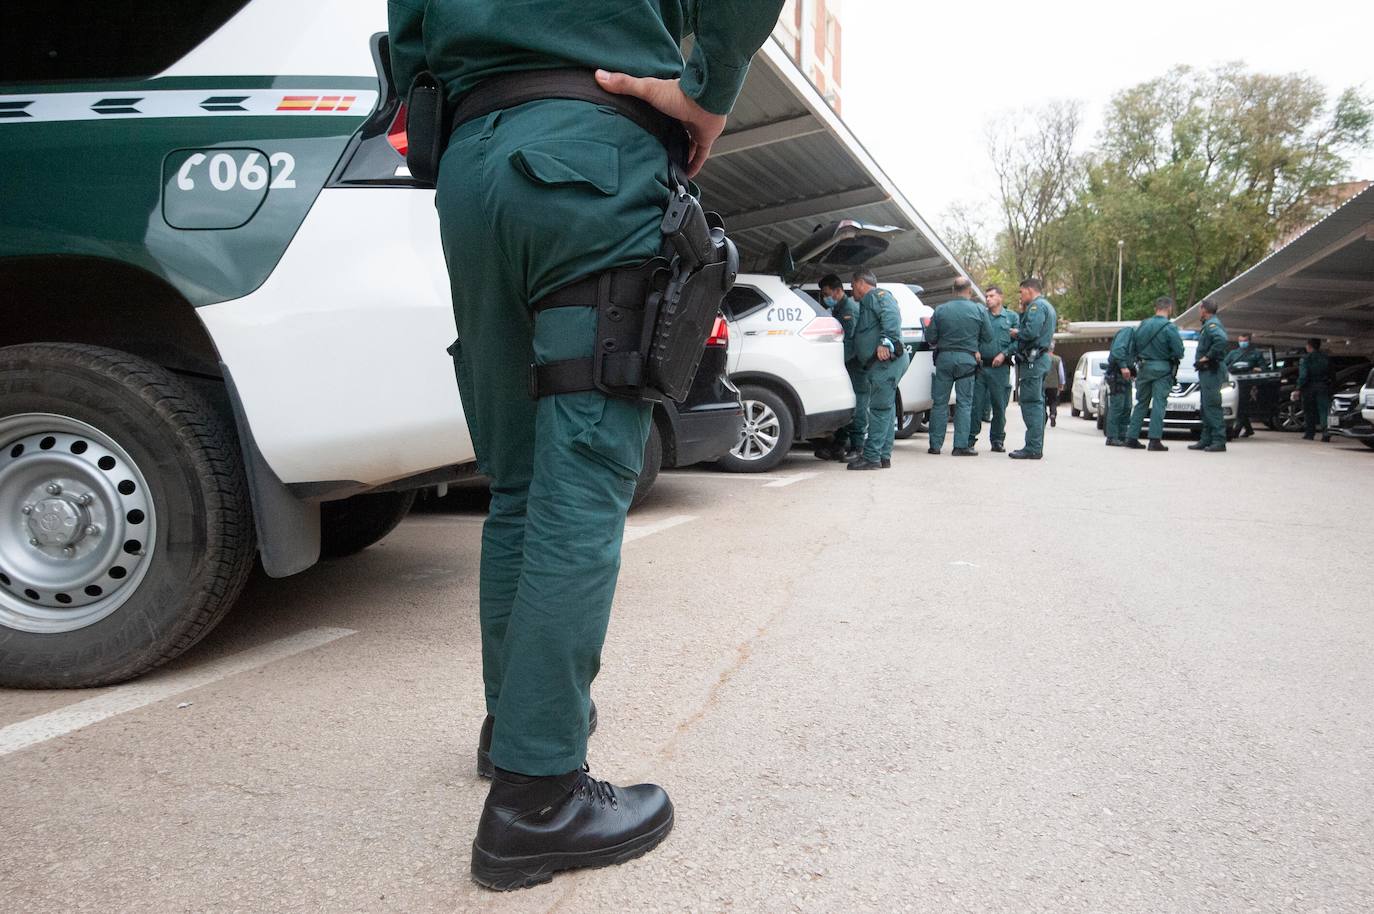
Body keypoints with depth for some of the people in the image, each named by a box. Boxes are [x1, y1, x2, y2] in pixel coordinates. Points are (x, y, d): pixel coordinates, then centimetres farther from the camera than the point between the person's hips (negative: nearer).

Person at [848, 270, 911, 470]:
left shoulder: (877, 295, -2)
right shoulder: (867, 303, 31)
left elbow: (891, 315, -21)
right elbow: (861, 338, 35)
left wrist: (886, 341, -29)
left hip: (887, 360, -11)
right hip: (883, 364, 11)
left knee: (879, 409, -11)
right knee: (886, 409, 11)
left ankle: (871, 456, -13)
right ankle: (884, 456, 15)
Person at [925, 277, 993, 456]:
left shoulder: (940, 310, 1)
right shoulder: (979, 310, -1)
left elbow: (930, 338, 3)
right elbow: (988, 337, 3)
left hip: (944, 357, 1)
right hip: (967, 359, -1)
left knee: (940, 401, 7)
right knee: (964, 403, 3)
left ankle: (936, 444, 7)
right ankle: (961, 445, -1)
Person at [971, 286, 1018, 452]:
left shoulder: (1011, 317, 10)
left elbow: (1018, 341, 3)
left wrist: (1004, 354, -9)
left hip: (1000, 368, -1)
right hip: (980, 365, 1)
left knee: (999, 406, 3)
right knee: (975, 403, -1)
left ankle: (997, 440, 12)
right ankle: (970, 438, 6)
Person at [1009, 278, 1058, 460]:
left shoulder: (1037, 306, -10)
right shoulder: (1048, 307, 24)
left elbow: (1031, 332, -23)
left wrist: (1017, 332, -4)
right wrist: (1022, 313, 15)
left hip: (1033, 361, -11)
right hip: (1042, 358, 11)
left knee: (1031, 403, -11)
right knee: (1037, 403, 12)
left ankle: (1033, 448, -14)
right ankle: (1036, 447, 16)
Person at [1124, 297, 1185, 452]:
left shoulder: (1142, 325, 6)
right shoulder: (1170, 328, -11)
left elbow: (1132, 349, 12)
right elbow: (1179, 352, -11)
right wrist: (1169, 356, 8)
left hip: (1144, 368, 5)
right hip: (1162, 369, -5)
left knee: (1141, 403, 13)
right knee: (1159, 404, -2)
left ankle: (1132, 437, 12)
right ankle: (1155, 439, -7)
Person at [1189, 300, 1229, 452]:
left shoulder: (1212, 324, -13)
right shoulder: (1209, 324, 20)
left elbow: (1221, 340, -31)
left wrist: (1207, 356, -23)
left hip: (1211, 371, -11)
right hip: (1207, 371, 11)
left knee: (1212, 406, -12)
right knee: (1206, 407, 13)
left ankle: (1219, 441, -13)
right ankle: (1206, 440, 18)